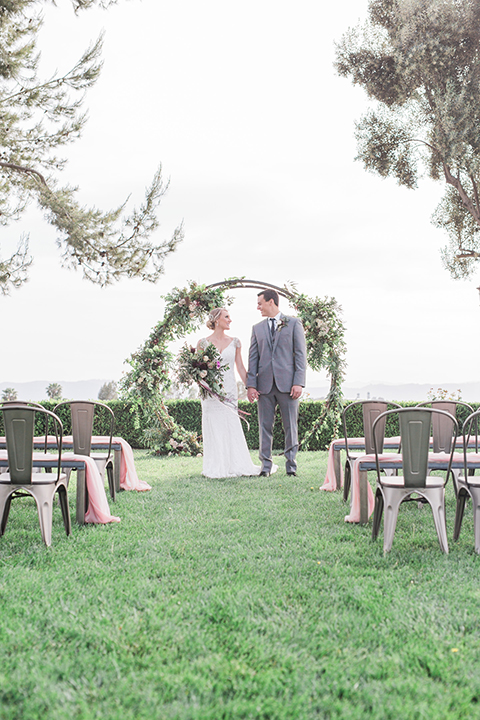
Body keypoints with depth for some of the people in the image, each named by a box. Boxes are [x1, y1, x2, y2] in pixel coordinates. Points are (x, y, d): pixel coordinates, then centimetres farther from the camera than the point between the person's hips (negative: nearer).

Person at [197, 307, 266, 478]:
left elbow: (240, 367, 10)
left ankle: (234, 465, 7)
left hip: (229, 389, 2)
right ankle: (216, 468, 6)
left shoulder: (234, 342, 9)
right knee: (214, 427, -1)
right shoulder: (204, 342, 2)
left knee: (231, 426, -2)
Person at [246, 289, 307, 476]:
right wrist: (251, 384, 0)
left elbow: (300, 354, 1)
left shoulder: (294, 323, 6)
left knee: (290, 426, 1)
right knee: (265, 426, 3)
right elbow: (253, 357, 11)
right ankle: (266, 465, 9)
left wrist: (299, 382, -9)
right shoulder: (257, 328, 15)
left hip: (287, 383, -3)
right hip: (265, 384, 3)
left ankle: (291, 465, 8)